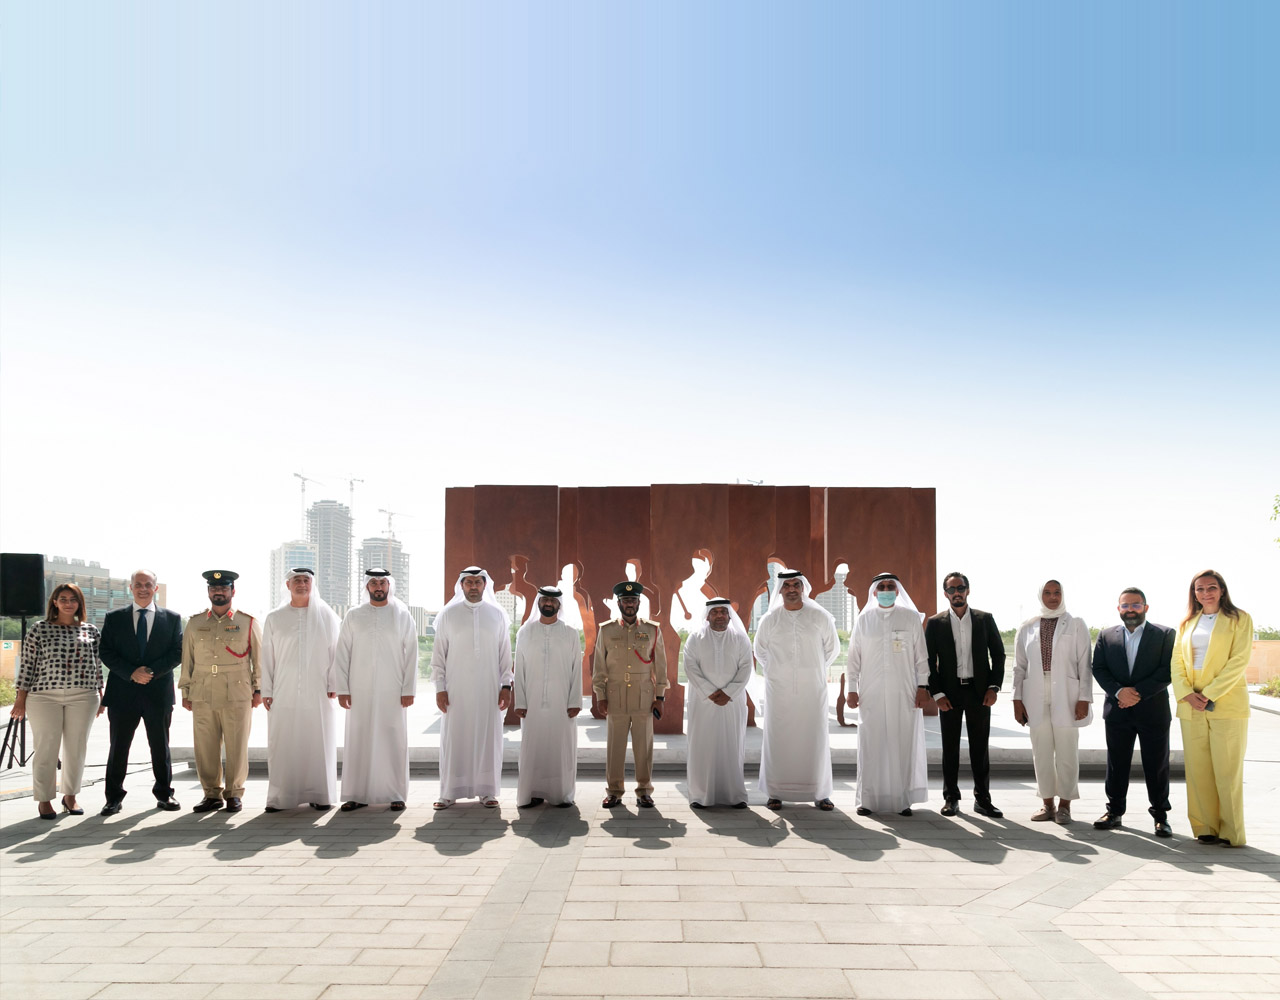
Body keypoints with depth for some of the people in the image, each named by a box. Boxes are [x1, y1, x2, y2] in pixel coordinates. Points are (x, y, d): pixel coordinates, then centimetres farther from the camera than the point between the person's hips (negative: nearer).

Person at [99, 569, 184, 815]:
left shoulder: (172, 618, 7)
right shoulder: (114, 618, 7)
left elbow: (177, 653, 1)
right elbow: (106, 653, 1)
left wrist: (151, 671, -12)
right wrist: (131, 673, -12)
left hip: (158, 693, 0)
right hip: (123, 693, 0)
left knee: (160, 747, 8)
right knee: (118, 747, 4)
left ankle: (164, 794, 18)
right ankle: (114, 798, 15)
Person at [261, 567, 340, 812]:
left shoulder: (327, 616, 8)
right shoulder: (274, 619, 11)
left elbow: (335, 651, 5)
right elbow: (267, 657, 9)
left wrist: (333, 684, -3)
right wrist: (266, 691, 3)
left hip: (318, 694, -1)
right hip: (284, 694, 1)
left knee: (319, 744, 0)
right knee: (282, 746, -1)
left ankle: (319, 795, 9)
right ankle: (280, 798, 7)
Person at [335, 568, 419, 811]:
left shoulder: (402, 615, 3)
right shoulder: (353, 616, 6)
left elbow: (411, 654, 1)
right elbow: (342, 654, 5)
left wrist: (408, 689, -6)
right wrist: (342, 689, -2)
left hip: (393, 691, -1)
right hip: (360, 692, 1)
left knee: (394, 741, 0)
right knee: (358, 742, 3)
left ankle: (396, 794, 7)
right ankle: (357, 795, 11)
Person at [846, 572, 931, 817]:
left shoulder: (911, 617, 5)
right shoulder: (864, 619, 7)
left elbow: (921, 655, 5)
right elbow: (854, 656, 8)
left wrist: (922, 686, -2)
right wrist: (852, 689, 3)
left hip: (904, 694, 0)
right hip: (871, 694, 0)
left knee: (904, 744, 1)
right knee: (871, 745, 0)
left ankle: (902, 800, 9)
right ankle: (868, 799, 7)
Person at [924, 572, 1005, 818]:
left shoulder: (985, 620, 5)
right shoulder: (935, 623, 2)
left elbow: (998, 654, 6)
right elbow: (929, 661, 1)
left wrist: (994, 687, -4)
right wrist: (937, 694, -7)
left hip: (979, 691, 0)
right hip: (949, 693, 0)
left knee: (980, 747, 5)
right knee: (950, 748, 5)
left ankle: (982, 799, 13)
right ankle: (951, 798, 13)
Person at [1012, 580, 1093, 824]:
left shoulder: (1076, 625, 3)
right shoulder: (1027, 628, 9)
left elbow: (1084, 665, -1)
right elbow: (1019, 666, 10)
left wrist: (1084, 699, -7)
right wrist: (1017, 699, 4)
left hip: (1066, 698, -2)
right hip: (1036, 699, 2)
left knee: (1067, 753, 0)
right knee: (1041, 753, 5)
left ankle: (1064, 805, 13)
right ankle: (1048, 805, 15)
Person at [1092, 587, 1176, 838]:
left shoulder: (1165, 635, 2)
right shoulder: (1106, 636, 9)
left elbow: (1167, 671, -7)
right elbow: (1098, 669, 3)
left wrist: (1139, 693, -15)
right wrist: (1119, 692, -13)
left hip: (1153, 711, -2)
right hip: (1117, 711, 2)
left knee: (1157, 765, 4)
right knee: (1116, 764, 8)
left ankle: (1160, 815, 15)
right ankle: (1114, 812, 17)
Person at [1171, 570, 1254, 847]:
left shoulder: (1239, 619, 3)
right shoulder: (1187, 623, 16)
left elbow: (1239, 661, -7)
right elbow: (1177, 662, 11)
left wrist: (1209, 694, -14)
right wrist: (1187, 694, -6)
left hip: (1227, 704, -4)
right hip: (1191, 707, 4)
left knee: (1227, 770, -4)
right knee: (1198, 769, 3)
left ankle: (1232, 832, 3)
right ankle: (1206, 828, 10)